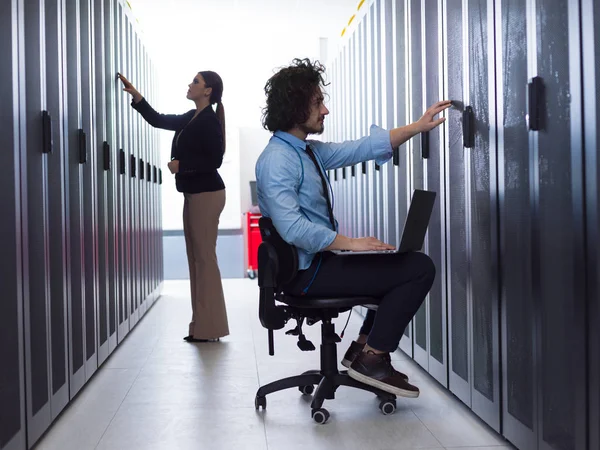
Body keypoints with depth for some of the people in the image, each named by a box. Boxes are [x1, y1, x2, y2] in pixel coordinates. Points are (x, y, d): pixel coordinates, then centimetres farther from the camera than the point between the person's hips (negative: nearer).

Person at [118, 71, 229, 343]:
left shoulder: (210, 121, -11)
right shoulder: (190, 118, 15)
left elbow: (214, 160, -19)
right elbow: (157, 119, 21)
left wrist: (181, 165, -13)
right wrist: (135, 94, 15)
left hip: (207, 195, -10)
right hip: (193, 194, 10)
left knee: (205, 258, -7)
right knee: (196, 258, 10)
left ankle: (210, 328, -2)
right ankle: (202, 325, 15)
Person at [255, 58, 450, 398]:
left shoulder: (311, 151, 10)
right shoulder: (277, 161, -18)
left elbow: (365, 148, 14)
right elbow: (293, 228, -28)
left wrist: (418, 127, 9)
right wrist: (350, 243, -23)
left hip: (323, 257, 10)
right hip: (306, 272, -10)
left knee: (402, 266, 24)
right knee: (419, 268, -9)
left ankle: (364, 347, 22)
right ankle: (371, 358, -1)